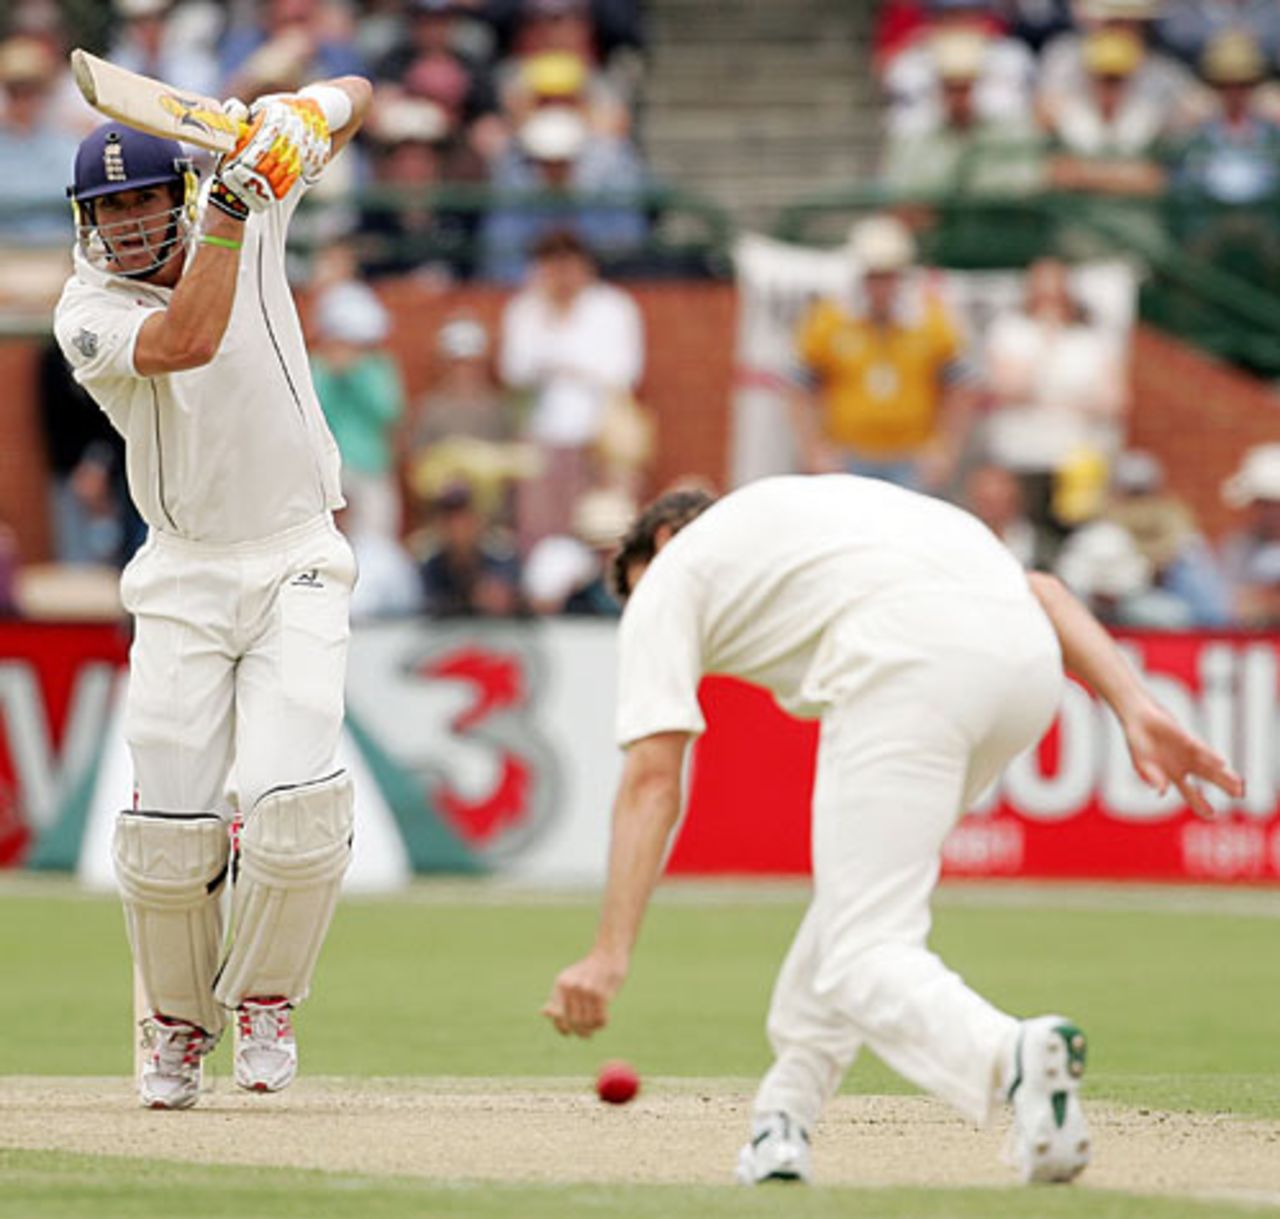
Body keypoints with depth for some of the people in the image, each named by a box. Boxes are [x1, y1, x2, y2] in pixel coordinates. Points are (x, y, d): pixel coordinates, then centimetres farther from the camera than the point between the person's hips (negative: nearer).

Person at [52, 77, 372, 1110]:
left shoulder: (252, 211, -3)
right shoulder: (88, 315, -10)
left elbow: (351, 97, 5)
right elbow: (187, 341, -31)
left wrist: (304, 117, -18)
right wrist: (232, 207, -32)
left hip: (297, 562, 0)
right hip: (183, 578, 0)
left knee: (293, 805, -17)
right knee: (170, 824, -6)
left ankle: (263, 999, 8)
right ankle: (178, 1026, 19)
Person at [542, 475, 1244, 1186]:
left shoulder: (668, 576, 24)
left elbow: (653, 778, 9)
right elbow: (1038, 589, 24)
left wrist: (612, 954, 3)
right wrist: (1136, 709, 13)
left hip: (909, 660, -7)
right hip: (1027, 653, 7)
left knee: (864, 957, -7)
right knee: (861, 881, 29)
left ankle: (1014, 1056, -36)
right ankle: (784, 1124, 27)